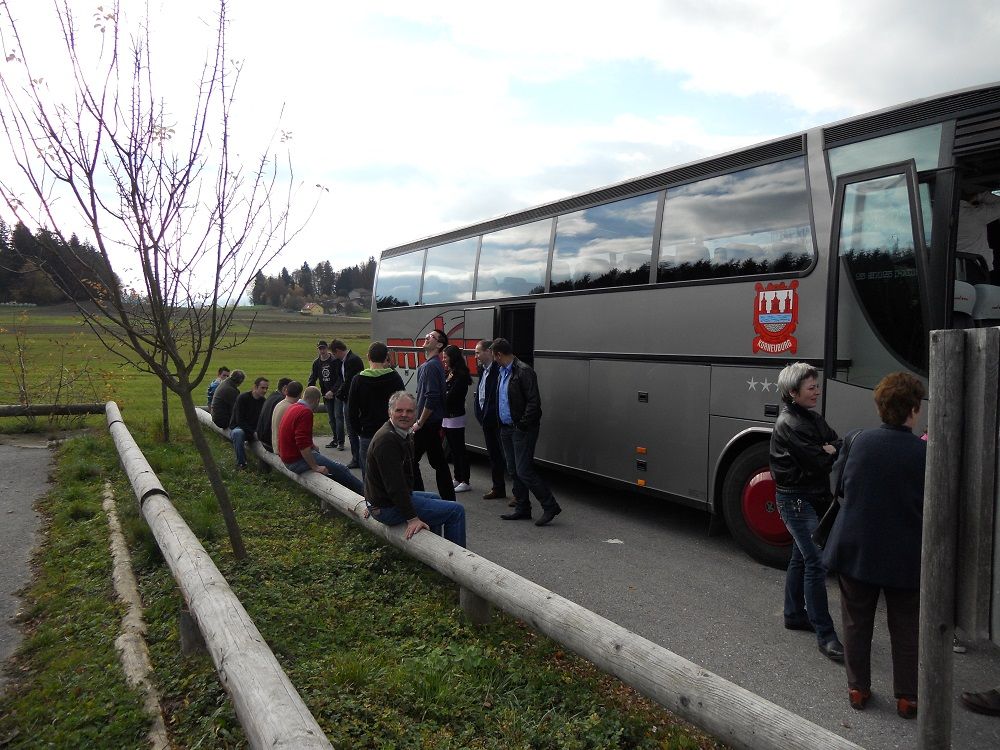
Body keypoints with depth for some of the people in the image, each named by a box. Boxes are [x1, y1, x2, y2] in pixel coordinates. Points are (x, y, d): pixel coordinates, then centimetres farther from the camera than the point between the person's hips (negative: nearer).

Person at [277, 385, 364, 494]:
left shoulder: (294, 407, 9)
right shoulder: (305, 412, -23)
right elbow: (303, 445, -29)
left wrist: (312, 445, 22)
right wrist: (315, 467, -23)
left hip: (288, 456, 11)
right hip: (297, 461, -11)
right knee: (341, 469, -6)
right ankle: (363, 491, 5)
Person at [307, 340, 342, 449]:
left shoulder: (335, 361, -10)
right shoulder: (316, 363, 7)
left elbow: (340, 378, -13)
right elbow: (313, 378, 9)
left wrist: (332, 391, -20)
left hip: (337, 393, -5)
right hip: (326, 395, 5)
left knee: (338, 417, -8)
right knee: (331, 418, 9)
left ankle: (341, 441, -3)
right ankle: (335, 439, 19)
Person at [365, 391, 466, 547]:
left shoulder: (404, 434, 9)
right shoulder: (387, 440, -25)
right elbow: (394, 485, -29)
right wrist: (412, 518, -28)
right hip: (389, 508, -11)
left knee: (435, 499, 34)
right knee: (456, 511, -9)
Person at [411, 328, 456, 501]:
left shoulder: (430, 366, -17)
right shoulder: (436, 364, 14)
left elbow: (431, 398, -24)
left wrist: (419, 423, -17)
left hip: (427, 424, -10)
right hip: (434, 422, 10)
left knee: (411, 460, -2)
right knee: (438, 461, 12)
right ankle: (448, 498, 17)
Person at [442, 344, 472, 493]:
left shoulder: (461, 375, -16)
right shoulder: (447, 373, 9)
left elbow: (450, 397, -19)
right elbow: (443, 394, 7)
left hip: (455, 418, -9)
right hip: (446, 416, 9)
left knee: (459, 449, -2)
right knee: (453, 449, 15)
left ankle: (465, 482, 6)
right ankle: (458, 478, 26)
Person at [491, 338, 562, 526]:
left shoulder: (523, 371, -15)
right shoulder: (503, 372, 13)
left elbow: (534, 402, -19)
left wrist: (522, 425, -18)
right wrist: (501, 424, 10)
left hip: (522, 430, -9)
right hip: (506, 429, 9)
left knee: (524, 471, -10)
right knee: (513, 471, 13)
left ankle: (550, 506, 1)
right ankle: (522, 508, 24)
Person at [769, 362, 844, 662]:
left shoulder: (813, 419, 12)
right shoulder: (789, 424, -18)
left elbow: (838, 445, 5)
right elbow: (818, 463, -22)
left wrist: (830, 451, -14)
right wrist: (832, 452, -5)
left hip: (813, 499, 10)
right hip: (796, 500, -10)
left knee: (801, 558, 18)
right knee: (816, 564, -11)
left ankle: (794, 614, 32)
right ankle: (825, 636, -7)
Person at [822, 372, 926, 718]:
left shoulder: (862, 441, -9)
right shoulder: (925, 453, -17)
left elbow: (841, 473, 9)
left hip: (856, 550, 2)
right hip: (904, 558, -2)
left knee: (857, 624, 17)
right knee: (905, 630, 17)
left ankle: (858, 688, 28)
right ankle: (906, 697, 28)